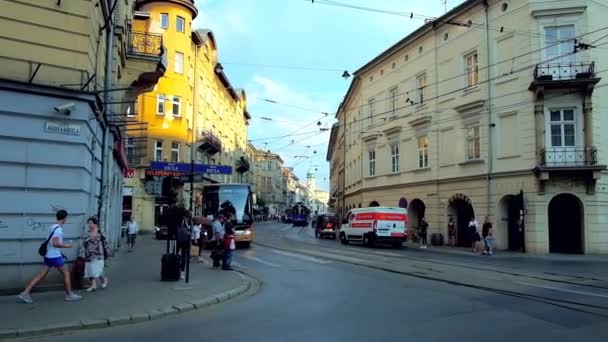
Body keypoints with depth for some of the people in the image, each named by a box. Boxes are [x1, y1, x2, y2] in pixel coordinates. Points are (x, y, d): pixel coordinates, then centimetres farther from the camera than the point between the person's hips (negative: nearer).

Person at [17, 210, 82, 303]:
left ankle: (25, 293, 3)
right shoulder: (58, 229, -18)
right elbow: (55, 243, -26)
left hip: (48, 255, 8)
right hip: (55, 256, -8)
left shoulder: (52, 226, 11)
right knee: (66, 274, 5)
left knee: (41, 275, 7)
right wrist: (66, 245, -13)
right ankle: (69, 295, 13)